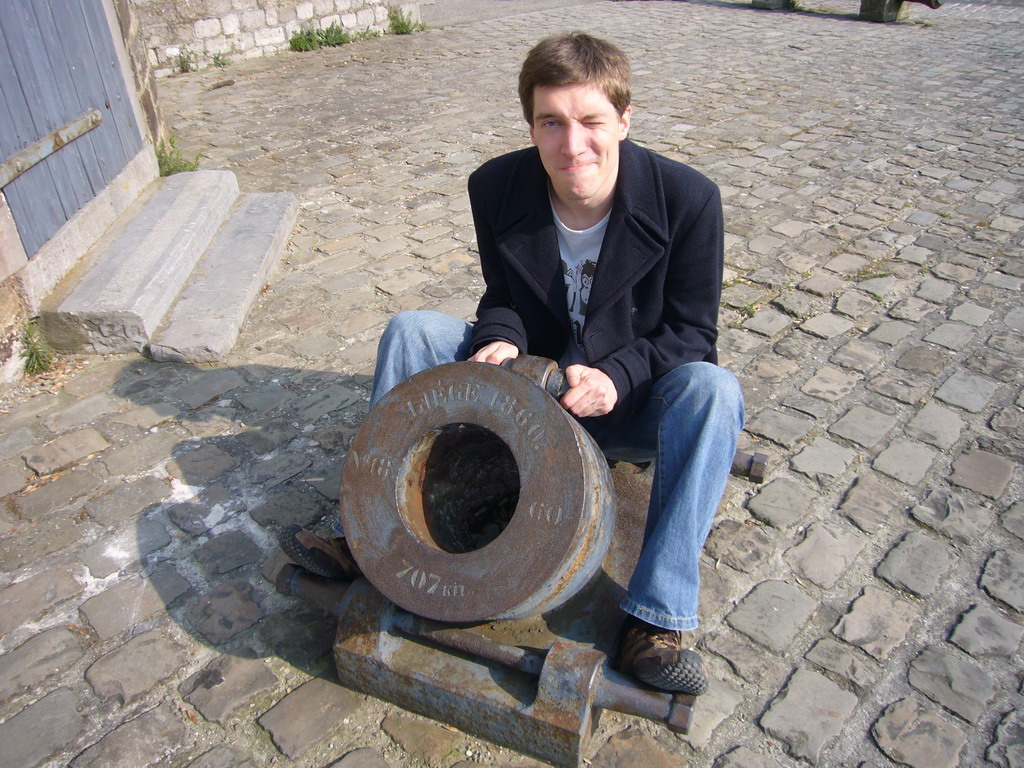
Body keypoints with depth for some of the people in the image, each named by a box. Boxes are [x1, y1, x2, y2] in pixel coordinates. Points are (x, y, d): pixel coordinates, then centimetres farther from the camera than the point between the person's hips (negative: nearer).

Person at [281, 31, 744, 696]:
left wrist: (617, 374, -30)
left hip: (628, 398, -2)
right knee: (411, 330, -14)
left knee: (713, 390, -34)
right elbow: (503, 297, 1)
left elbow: (693, 331, -12)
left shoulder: (687, 198, -19)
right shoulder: (496, 187, -11)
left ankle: (658, 621, -31)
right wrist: (501, 340, -23)